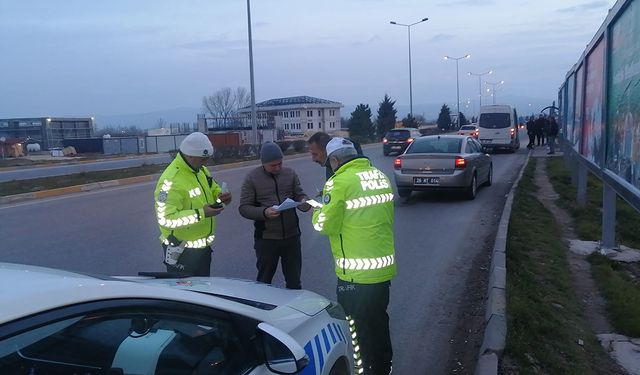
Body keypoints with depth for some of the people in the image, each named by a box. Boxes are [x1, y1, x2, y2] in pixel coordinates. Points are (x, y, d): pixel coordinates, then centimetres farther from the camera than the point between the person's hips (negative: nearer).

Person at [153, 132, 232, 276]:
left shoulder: (201, 170, 4)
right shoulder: (171, 180, -24)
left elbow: (213, 189, 20)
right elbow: (165, 218, -29)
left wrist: (222, 196, -4)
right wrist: (200, 214, -33)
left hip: (204, 246, 9)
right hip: (181, 251, -8)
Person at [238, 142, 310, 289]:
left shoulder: (290, 174, 5)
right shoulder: (252, 178, -4)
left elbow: (300, 195, 9)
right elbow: (243, 208, -6)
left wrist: (305, 202, -16)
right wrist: (264, 212, -23)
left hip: (292, 235, 3)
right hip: (266, 238, -3)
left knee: (294, 280, 15)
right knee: (264, 281, 10)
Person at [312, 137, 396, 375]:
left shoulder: (340, 182, -16)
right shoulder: (380, 175, 7)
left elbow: (325, 225, -14)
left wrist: (319, 211, 6)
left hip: (357, 272, -8)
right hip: (385, 265, 8)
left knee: (357, 328, 8)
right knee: (379, 321, 23)